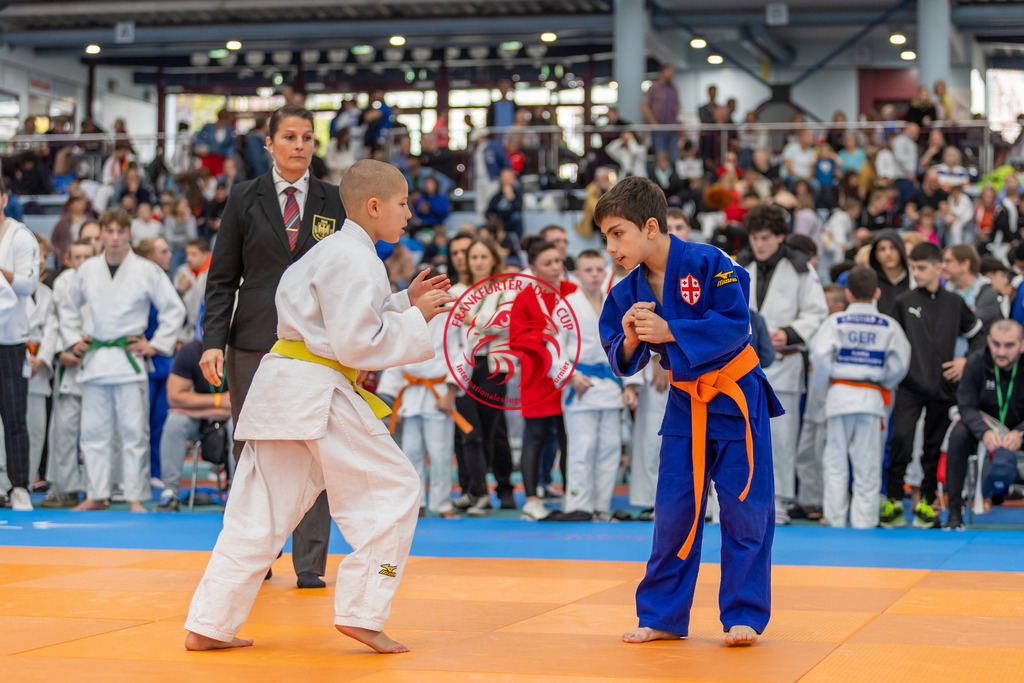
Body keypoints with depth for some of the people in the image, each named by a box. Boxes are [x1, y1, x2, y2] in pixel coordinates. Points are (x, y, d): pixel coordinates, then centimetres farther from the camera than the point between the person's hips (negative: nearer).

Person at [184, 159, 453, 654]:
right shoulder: (354, 259, -12)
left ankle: (209, 626, 10)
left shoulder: (335, 251, 20)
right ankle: (360, 614, 1)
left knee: (260, 512, 10)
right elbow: (358, 344, -17)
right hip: (316, 391, -10)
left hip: (282, 387, 10)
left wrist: (404, 303, 18)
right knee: (392, 490, 0)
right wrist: (414, 319, -7)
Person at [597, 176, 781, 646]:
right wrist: (630, 338, -19)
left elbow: (735, 324, -22)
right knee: (673, 509, 5)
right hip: (685, 404, 5)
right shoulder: (629, 292, -1)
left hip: (736, 399, -5)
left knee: (745, 508, -1)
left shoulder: (708, 264, -17)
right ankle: (662, 617, 15)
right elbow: (623, 361, 4)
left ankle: (744, 616, 10)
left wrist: (668, 331, -26)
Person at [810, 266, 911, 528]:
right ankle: (864, 521, 6)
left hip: (840, 395, 0)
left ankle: (835, 519, 9)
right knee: (867, 464, 6)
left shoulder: (835, 321, -2)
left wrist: (825, 384, 4)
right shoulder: (889, 326, 1)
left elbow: (820, 354, -13)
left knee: (836, 461, 8)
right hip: (873, 397, 0)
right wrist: (884, 383, 14)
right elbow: (900, 362, -3)